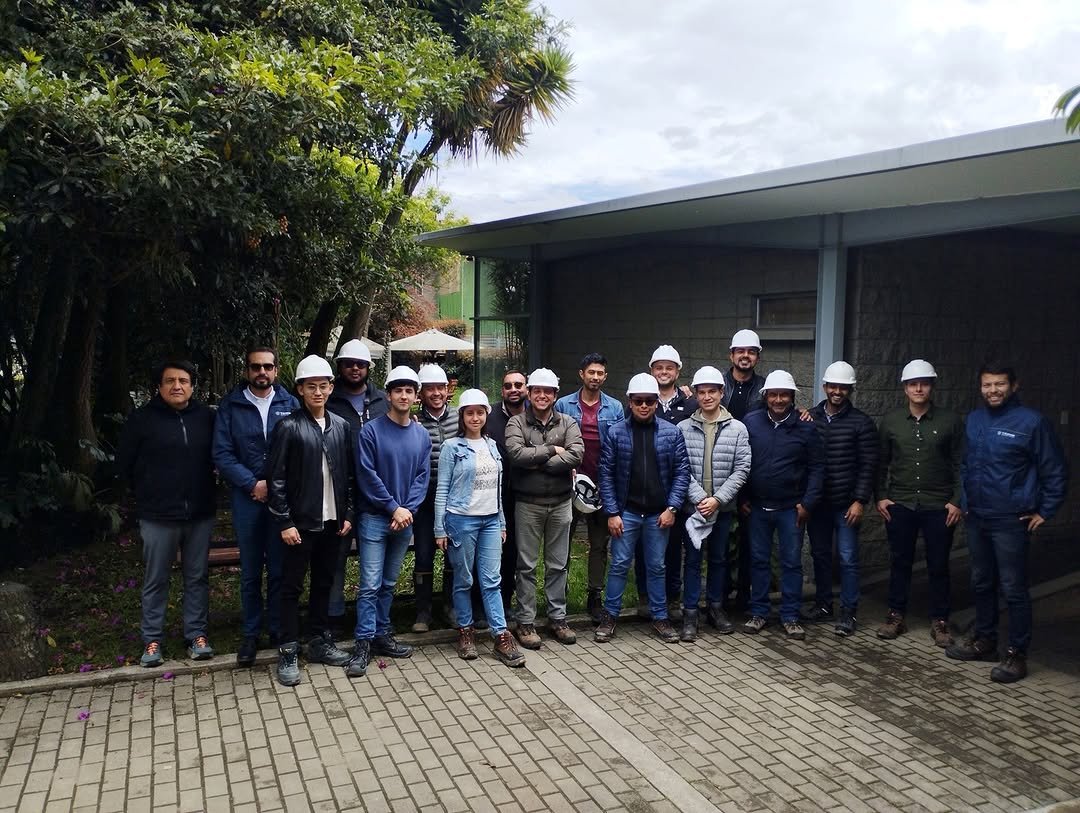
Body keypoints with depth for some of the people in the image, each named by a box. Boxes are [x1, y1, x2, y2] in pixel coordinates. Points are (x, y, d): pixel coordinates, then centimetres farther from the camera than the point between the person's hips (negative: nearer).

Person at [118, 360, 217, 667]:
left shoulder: (206, 416, 1)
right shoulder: (143, 418, -5)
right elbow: (125, 463, 3)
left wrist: (200, 488, 9)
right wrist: (149, 491, 8)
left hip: (200, 514, 2)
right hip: (158, 516, -2)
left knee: (197, 578, 10)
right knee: (155, 581, 9)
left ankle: (197, 636, 21)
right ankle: (152, 640, 20)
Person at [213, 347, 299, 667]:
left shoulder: (290, 404, 3)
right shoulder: (230, 406, 3)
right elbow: (222, 454, -3)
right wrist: (253, 484, -11)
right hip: (247, 498, 0)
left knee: (280, 569, 6)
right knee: (250, 571, 9)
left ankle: (278, 629, 19)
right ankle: (251, 633, 20)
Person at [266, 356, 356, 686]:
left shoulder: (341, 426, 6)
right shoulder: (289, 427, -7)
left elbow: (349, 474, 10)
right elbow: (276, 478, -9)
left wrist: (348, 514, 5)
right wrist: (284, 522, -12)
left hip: (332, 522, 4)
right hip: (300, 522, -4)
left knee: (324, 583, 14)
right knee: (292, 587, 4)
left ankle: (319, 642, 27)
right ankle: (288, 653, 12)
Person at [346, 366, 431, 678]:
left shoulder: (422, 435, 6)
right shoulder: (371, 431, -8)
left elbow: (422, 476, 4)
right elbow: (367, 475, -12)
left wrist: (409, 509, -10)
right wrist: (394, 508, -13)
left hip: (405, 520, 4)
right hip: (375, 518, -4)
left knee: (389, 583, 14)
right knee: (370, 585, -5)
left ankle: (382, 634, 24)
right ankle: (364, 644, 2)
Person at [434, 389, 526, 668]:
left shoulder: (492, 445, 10)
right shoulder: (452, 447, -4)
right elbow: (442, 489, -5)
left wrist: (502, 523, 15)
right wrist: (440, 529, -8)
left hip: (491, 520, 4)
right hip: (461, 520, -4)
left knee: (491, 581, 3)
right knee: (463, 580, 6)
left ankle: (501, 637, 3)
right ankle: (465, 632, 19)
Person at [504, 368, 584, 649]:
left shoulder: (567, 423, 4)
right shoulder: (517, 423, -2)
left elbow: (576, 455, -13)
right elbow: (516, 453, -20)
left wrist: (537, 462, -17)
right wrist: (552, 450, -14)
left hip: (560, 502, 2)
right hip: (528, 503, -2)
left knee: (558, 565, 12)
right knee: (527, 565, 5)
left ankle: (558, 618, 24)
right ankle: (525, 622, 15)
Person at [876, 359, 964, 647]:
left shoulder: (951, 421, -2)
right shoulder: (890, 420, 2)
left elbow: (960, 465, 0)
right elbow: (881, 463, 7)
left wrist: (957, 501, -5)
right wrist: (881, 497, 1)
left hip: (939, 507, -1)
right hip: (899, 505, 1)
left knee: (938, 566, 7)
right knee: (899, 562, 10)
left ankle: (939, 622, 20)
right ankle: (896, 616, 22)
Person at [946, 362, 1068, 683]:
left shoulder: (1031, 422, -11)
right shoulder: (974, 420, 8)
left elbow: (1055, 472, -7)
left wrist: (1044, 512, -6)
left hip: (1010, 521, -6)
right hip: (976, 518, 6)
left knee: (1013, 589, 0)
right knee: (981, 583, 17)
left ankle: (1017, 655, 11)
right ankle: (984, 641, 31)